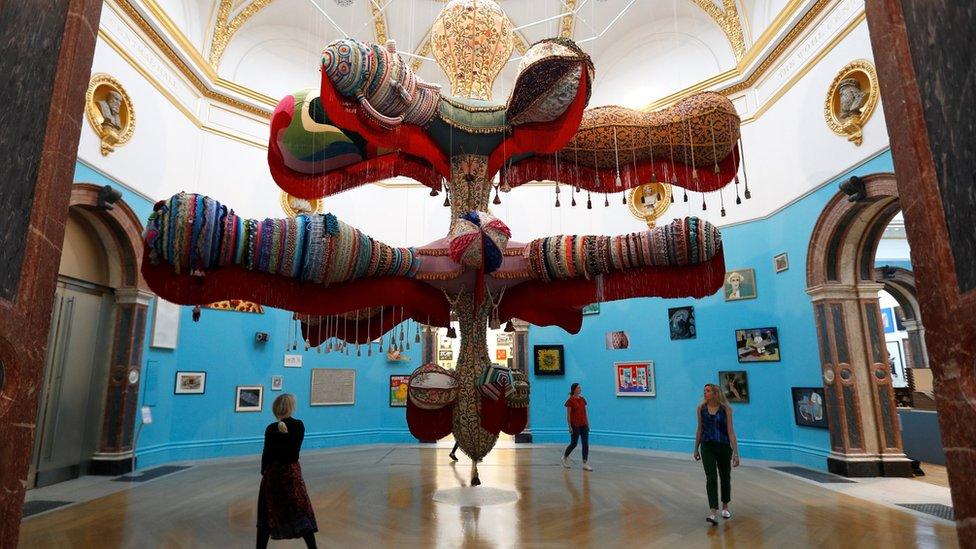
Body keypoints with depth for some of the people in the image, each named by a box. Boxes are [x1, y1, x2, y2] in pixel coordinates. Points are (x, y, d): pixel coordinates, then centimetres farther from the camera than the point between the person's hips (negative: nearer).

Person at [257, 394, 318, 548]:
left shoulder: (271, 429, -9)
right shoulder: (299, 425, -8)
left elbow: (266, 453, -6)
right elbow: (295, 451, -7)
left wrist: (264, 471, 7)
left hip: (273, 471, 0)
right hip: (291, 471, 0)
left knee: (268, 513, 13)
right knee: (301, 511, 8)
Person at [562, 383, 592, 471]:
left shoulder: (582, 399, 9)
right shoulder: (570, 401, -9)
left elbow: (585, 413, 14)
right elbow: (568, 415, -9)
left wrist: (588, 424, 11)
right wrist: (570, 426, -13)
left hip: (583, 425, 6)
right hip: (575, 425, -6)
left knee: (586, 444, 0)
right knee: (574, 443, 3)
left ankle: (585, 464, 3)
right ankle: (565, 457, 27)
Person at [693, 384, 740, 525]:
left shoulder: (726, 409, -9)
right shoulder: (701, 408, -1)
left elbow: (731, 431, -10)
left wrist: (736, 453, -14)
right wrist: (696, 449, 12)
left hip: (724, 447, -1)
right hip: (707, 447, 1)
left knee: (725, 477, 14)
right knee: (711, 478, -11)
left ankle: (725, 507, 36)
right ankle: (713, 513, -14)